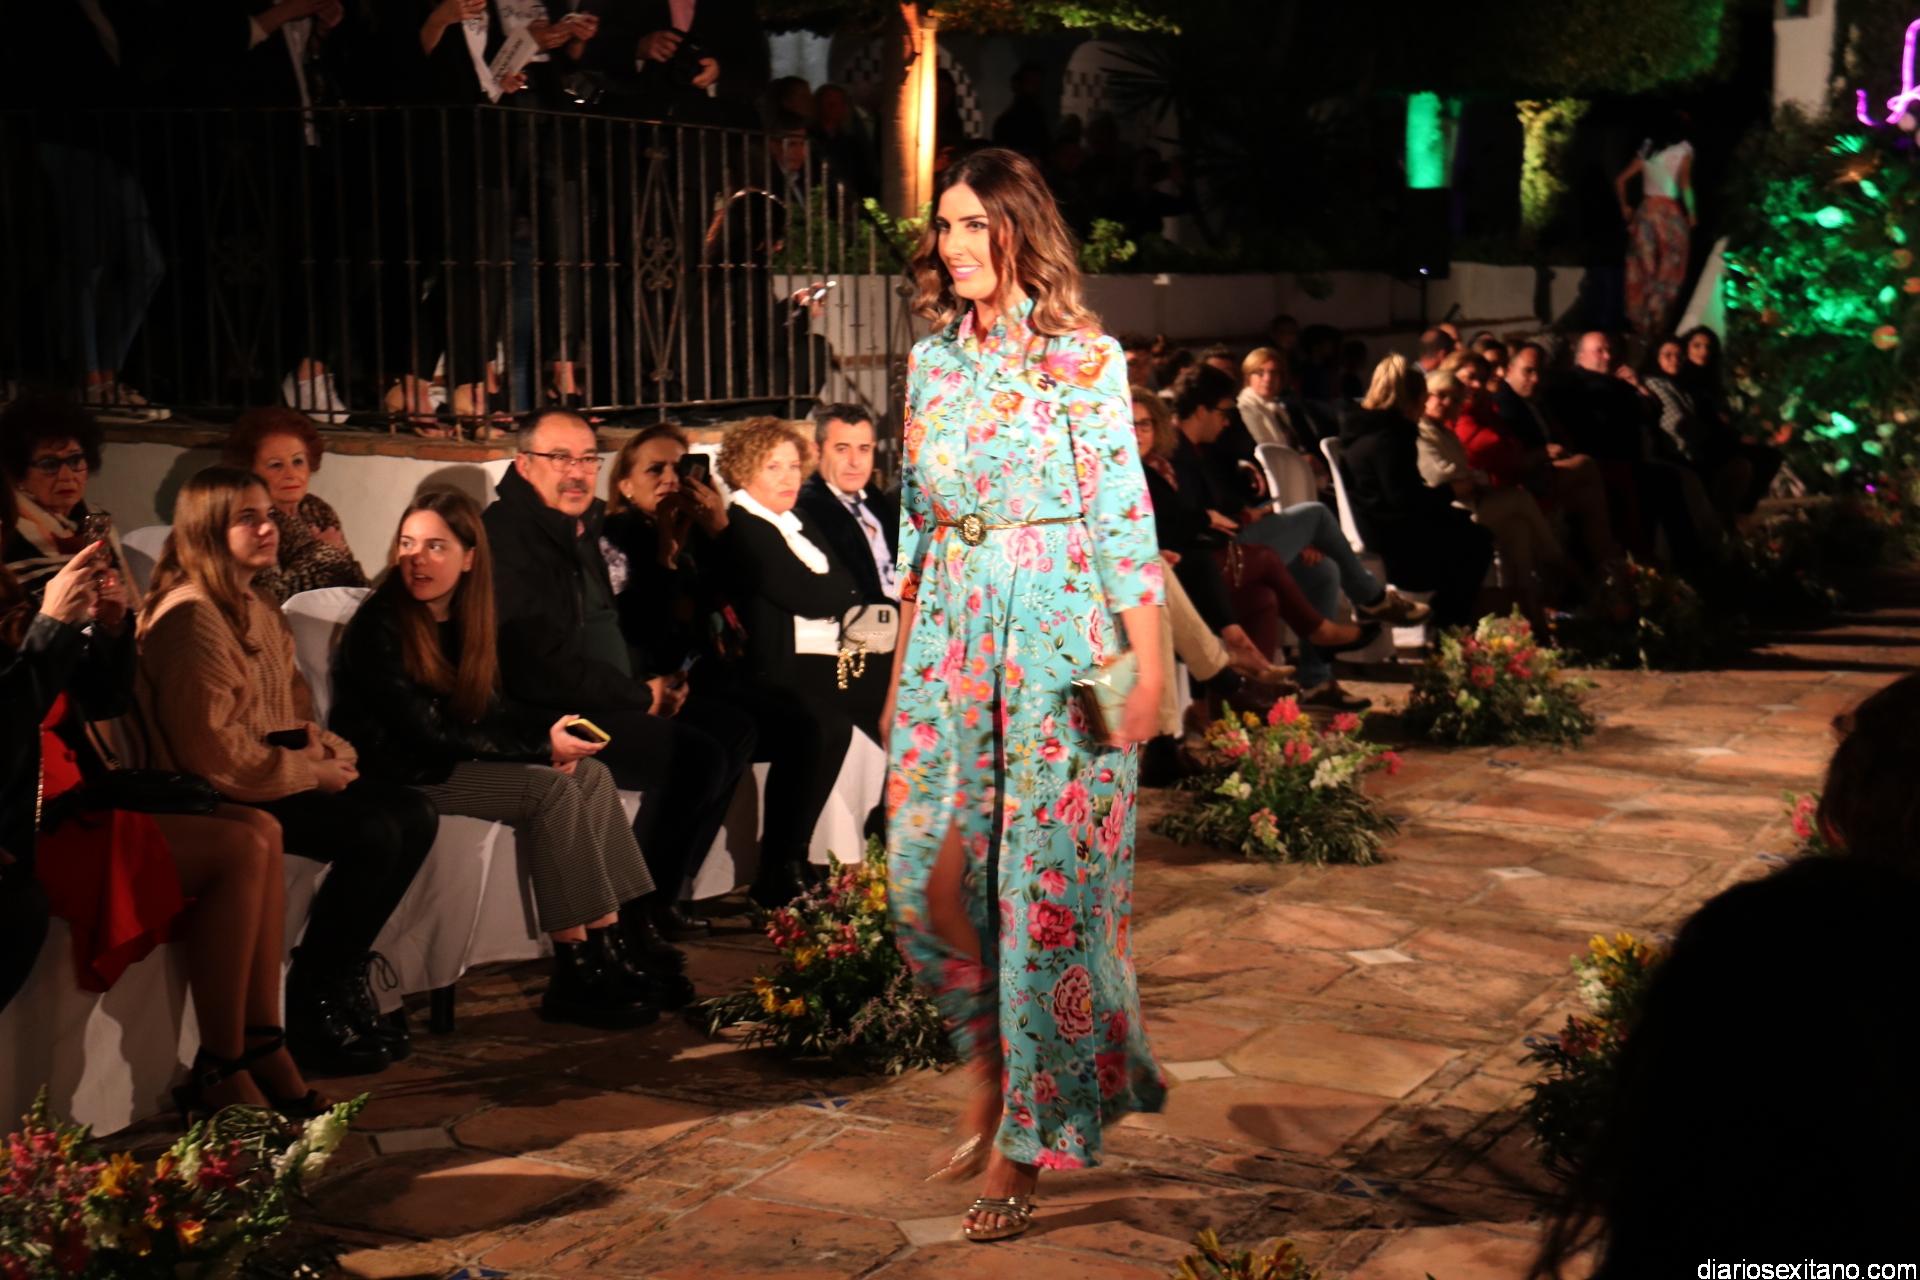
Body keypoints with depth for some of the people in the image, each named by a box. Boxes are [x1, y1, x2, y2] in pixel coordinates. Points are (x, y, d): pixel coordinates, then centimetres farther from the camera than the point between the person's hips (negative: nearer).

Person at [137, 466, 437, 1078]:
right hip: (216, 797, -10)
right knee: (372, 834, -23)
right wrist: (313, 773, -15)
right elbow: (213, 748, -23)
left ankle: (343, 978, 2)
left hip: (276, 776, 10)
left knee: (414, 815, -5)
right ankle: (308, 1010, -11)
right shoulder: (191, 617, -16)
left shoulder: (255, 609, 16)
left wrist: (327, 750, 1)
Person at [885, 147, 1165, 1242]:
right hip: (949, 639, 5)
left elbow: (1125, 517, -8)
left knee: (1046, 870, -1)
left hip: (1057, 637, -5)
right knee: (932, 869, 2)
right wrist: (902, 665, 15)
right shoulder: (932, 361, 11)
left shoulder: (1085, 358, -5)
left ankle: (1028, 1134, 10)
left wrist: (1148, 662, -14)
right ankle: (993, 1062, 27)